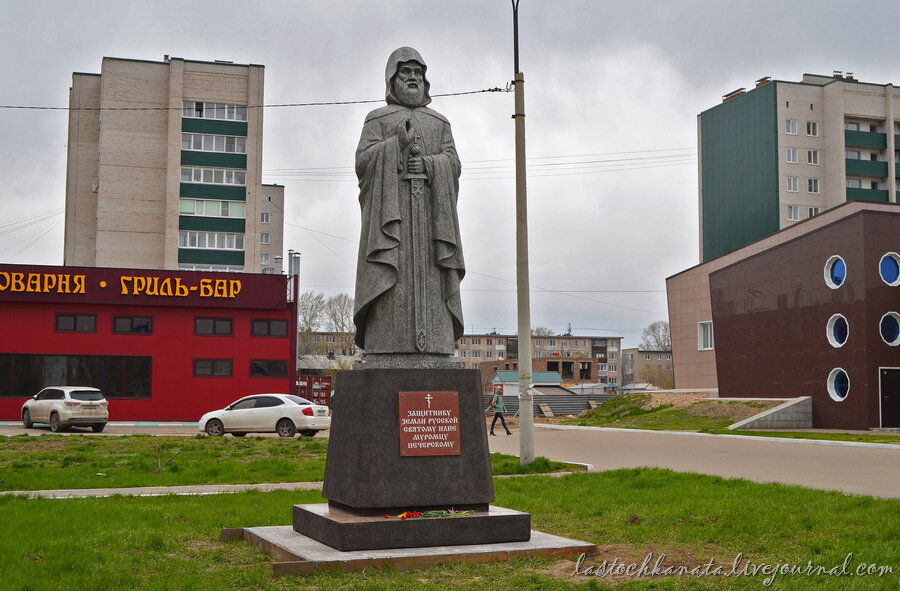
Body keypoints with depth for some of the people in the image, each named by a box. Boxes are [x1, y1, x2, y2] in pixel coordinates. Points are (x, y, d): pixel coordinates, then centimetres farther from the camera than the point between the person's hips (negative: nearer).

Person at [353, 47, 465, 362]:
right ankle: (385, 350, -16)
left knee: (429, 282, -7)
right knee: (390, 281, -13)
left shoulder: (439, 123, 21)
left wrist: (427, 164, -13)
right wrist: (398, 143, -14)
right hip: (390, 208, -2)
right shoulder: (377, 120, 14)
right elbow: (363, 162, -1)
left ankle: (431, 349, -9)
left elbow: (453, 164, 7)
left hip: (430, 211, 3)